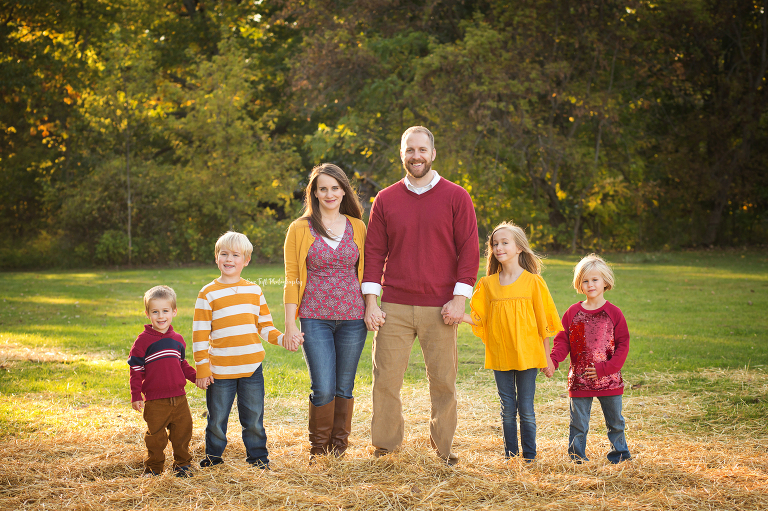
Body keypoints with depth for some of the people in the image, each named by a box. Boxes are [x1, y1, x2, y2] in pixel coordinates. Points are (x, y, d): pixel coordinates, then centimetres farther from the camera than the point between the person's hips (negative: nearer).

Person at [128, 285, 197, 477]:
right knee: (156, 436, 2)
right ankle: (153, 467, 19)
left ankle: (182, 464, 26)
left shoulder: (177, 340, 9)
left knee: (183, 431, 9)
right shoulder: (143, 340, -6)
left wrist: (196, 377, 10)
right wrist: (135, 396, -9)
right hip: (155, 400, -4)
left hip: (179, 398, 4)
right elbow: (136, 369, -5)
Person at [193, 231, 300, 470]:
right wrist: (202, 368, -6)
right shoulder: (208, 294, -1)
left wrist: (282, 338, -5)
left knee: (254, 417, 7)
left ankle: (257, 456, 22)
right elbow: (200, 334, -2)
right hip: (220, 369, -2)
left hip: (252, 368, 2)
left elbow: (264, 326, 14)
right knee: (217, 418, 7)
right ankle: (213, 455, 25)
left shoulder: (254, 291, 8)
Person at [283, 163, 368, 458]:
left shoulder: (357, 227, 9)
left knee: (344, 388, 7)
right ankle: (318, 450, 11)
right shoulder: (300, 229, 2)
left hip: (352, 315, 2)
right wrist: (290, 323, -3)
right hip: (315, 318, -2)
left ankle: (339, 449, 21)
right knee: (323, 389, -8)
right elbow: (292, 278, 1)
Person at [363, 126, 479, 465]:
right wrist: (371, 302, 1)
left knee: (443, 380, 3)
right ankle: (384, 447, 12)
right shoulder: (386, 200, 9)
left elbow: (468, 250, 1)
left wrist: (459, 299, -6)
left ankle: (443, 447, 17)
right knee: (386, 378, 0)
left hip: (440, 309, -1)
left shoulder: (456, 198, 4)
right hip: (394, 308, 1)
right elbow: (374, 251, 8)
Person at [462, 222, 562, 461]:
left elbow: (543, 322, 2)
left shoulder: (533, 282, -2)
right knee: (507, 410, 8)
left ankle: (529, 456, 14)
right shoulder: (487, 284, 6)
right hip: (500, 356, 2)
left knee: (526, 410, 2)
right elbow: (478, 319, 4)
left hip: (527, 355, -2)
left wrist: (547, 359, 2)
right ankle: (510, 456, 19)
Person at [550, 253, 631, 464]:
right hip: (579, 381, 1)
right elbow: (562, 341, 1)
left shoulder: (614, 313, -4)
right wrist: (553, 360, -18)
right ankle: (577, 457, 18)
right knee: (578, 423, 6)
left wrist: (605, 368, -15)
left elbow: (623, 345, -5)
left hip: (609, 381, 0)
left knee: (615, 421, 14)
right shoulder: (573, 313, 1)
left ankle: (619, 453, 31)